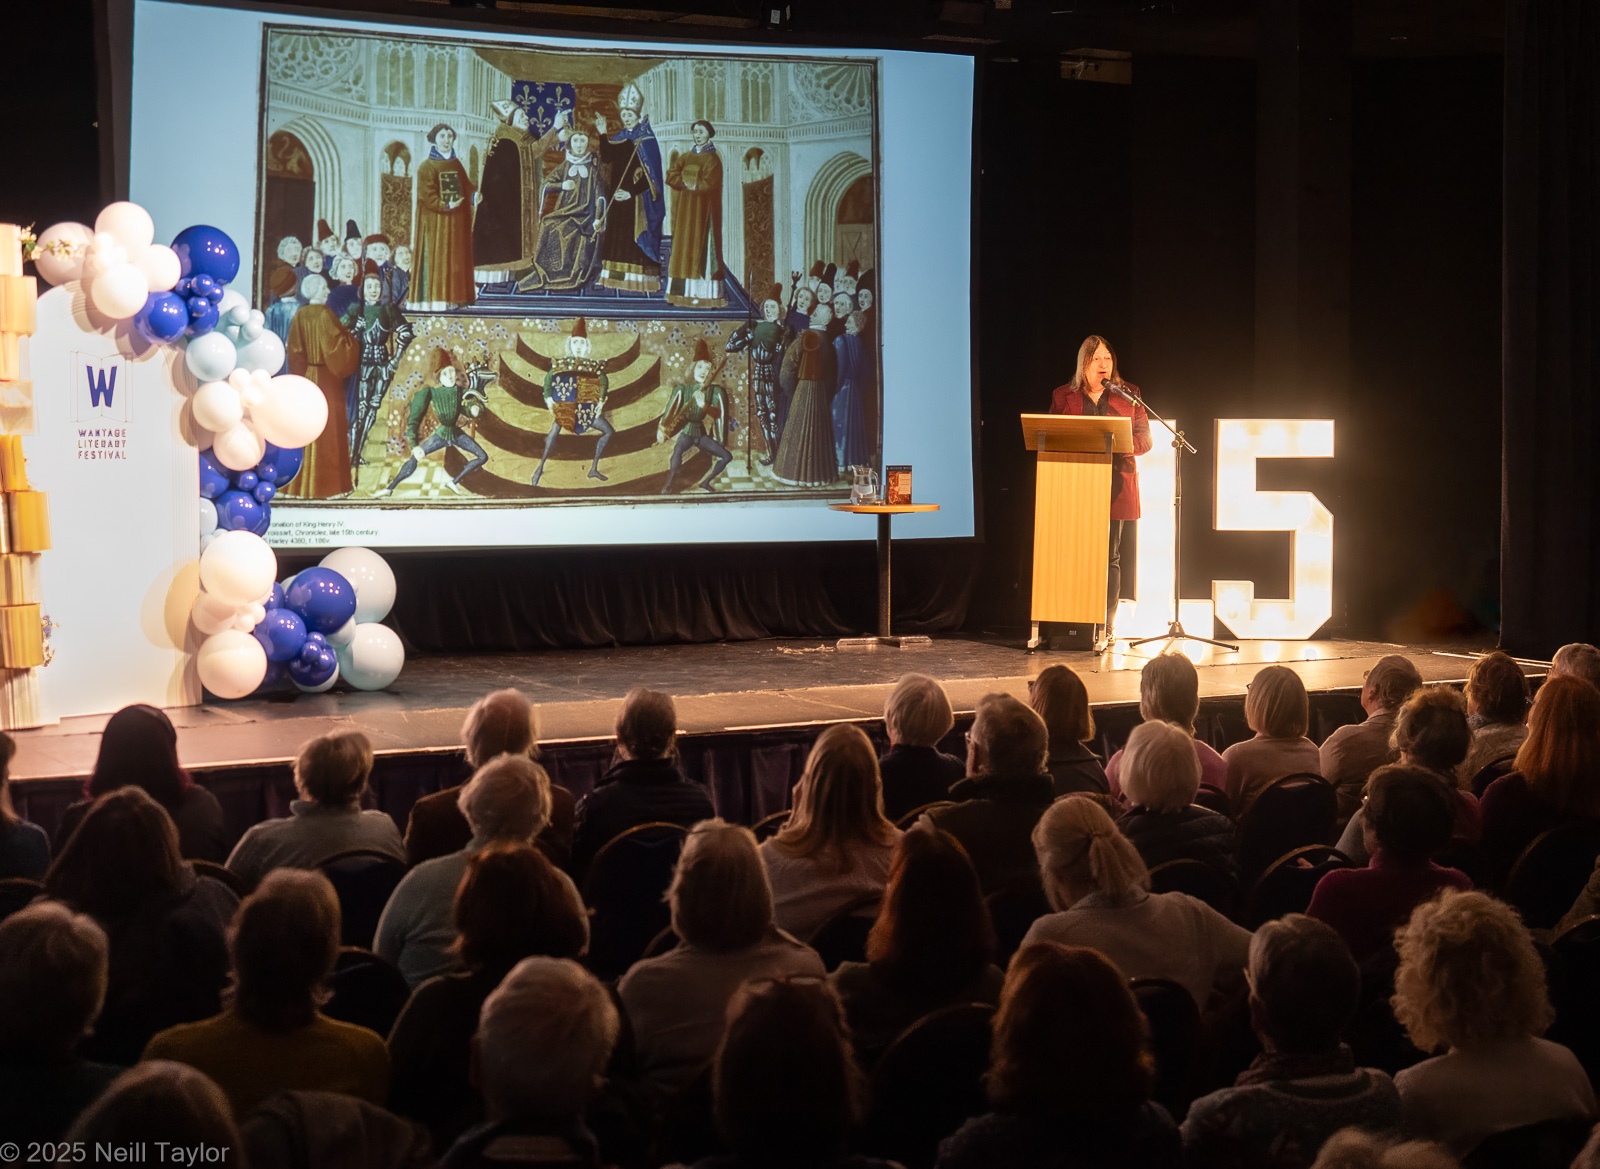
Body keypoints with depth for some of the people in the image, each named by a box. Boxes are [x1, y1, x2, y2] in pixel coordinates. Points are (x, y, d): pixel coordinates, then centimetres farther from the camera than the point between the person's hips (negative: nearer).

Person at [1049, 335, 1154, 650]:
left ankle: (1106, 628, -1)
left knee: (1110, 558, -3)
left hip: (1115, 489, 0)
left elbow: (1144, 439, 7)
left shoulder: (1127, 395, 11)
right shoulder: (1064, 396, 13)